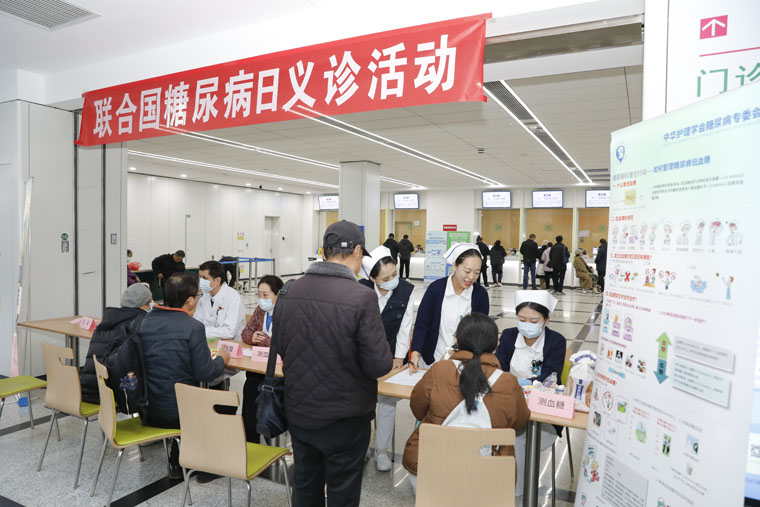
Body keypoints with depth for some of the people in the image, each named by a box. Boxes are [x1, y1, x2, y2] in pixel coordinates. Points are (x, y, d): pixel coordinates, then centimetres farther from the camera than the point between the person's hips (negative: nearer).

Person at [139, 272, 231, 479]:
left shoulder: (147, 320, 0)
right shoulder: (193, 327, -20)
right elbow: (205, 373, -17)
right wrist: (221, 359, 3)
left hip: (148, 409, 7)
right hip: (176, 413, -6)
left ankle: (176, 462, 37)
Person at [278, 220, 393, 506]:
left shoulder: (294, 290, -5)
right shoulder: (361, 297, -22)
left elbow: (283, 349, 7)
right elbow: (379, 365, -19)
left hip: (298, 411, 5)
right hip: (344, 418, -5)